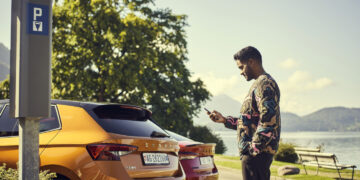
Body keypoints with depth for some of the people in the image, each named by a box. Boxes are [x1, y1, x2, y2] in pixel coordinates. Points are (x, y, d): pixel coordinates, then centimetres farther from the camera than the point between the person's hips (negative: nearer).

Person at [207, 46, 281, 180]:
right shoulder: (260, 84, 22)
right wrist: (225, 120, 21)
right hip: (260, 153, 11)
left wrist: (253, 148, -20)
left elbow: (268, 120, -23)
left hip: (256, 154, -11)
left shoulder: (264, 84, -12)